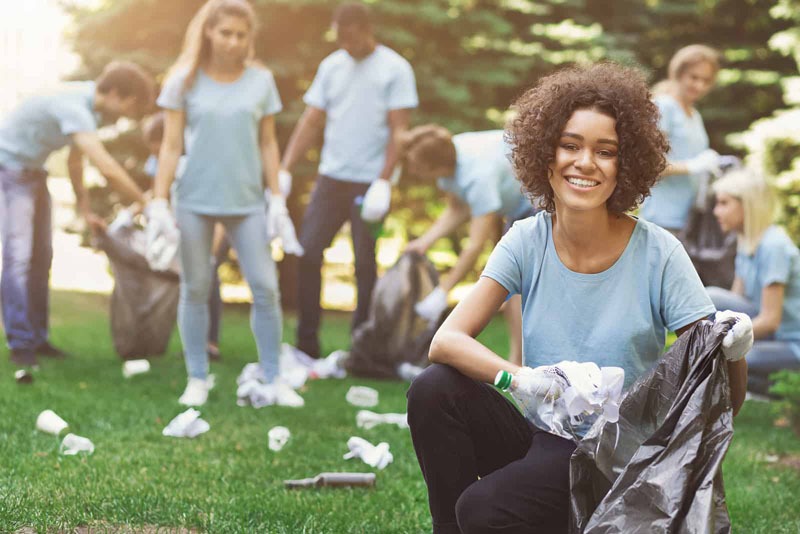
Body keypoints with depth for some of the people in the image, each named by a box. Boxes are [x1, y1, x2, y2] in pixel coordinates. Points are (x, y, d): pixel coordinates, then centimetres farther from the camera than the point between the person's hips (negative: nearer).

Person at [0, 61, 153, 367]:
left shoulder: (90, 103, -2)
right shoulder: (73, 108, -32)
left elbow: (75, 159, 9)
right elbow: (108, 168, -38)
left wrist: (84, 208, 6)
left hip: (32, 171, 10)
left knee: (41, 256, 7)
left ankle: (37, 339, 11)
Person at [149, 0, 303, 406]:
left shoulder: (260, 81, 4)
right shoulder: (185, 81, -1)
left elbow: (268, 144, 8)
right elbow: (171, 146, 0)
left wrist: (277, 201, 5)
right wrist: (159, 202, -6)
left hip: (247, 200, 1)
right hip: (195, 199, -1)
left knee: (266, 287, -2)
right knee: (195, 289, 5)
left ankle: (273, 380, 9)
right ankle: (198, 379, 16)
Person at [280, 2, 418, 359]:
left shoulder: (394, 70, -4)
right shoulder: (331, 67, 10)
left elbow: (399, 131, -8)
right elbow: (310, 123, 10)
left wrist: (383, 183, -16)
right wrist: (284, 171, 1)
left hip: (370, 181, -4)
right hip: (331, 177, 5)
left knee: (365, 264, -1)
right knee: (307, 253, -3)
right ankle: (307, 345, 4)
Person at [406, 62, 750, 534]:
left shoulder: (658, 253, -11)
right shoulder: (527, 241, -2)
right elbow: (446, 340, -14)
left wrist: (735, 354, -32)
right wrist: (518, 378, -33)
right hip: (545, 441, 4)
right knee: (435, 391, -21)